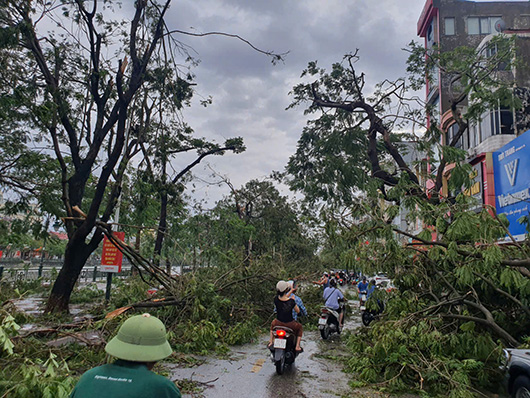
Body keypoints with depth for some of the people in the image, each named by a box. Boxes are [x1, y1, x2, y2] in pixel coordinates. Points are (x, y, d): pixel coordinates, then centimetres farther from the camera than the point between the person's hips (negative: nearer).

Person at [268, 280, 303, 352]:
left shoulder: (276, 299, -16)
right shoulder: (291, 301, -26)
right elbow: (298, 311, -8)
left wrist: (292, 290, 17)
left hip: (279, 323, 3)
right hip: (289, 324, -3)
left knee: (273, 324, 40)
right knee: (300, 327, 30)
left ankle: (271, 342, 33)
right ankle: (297, 346, 20)